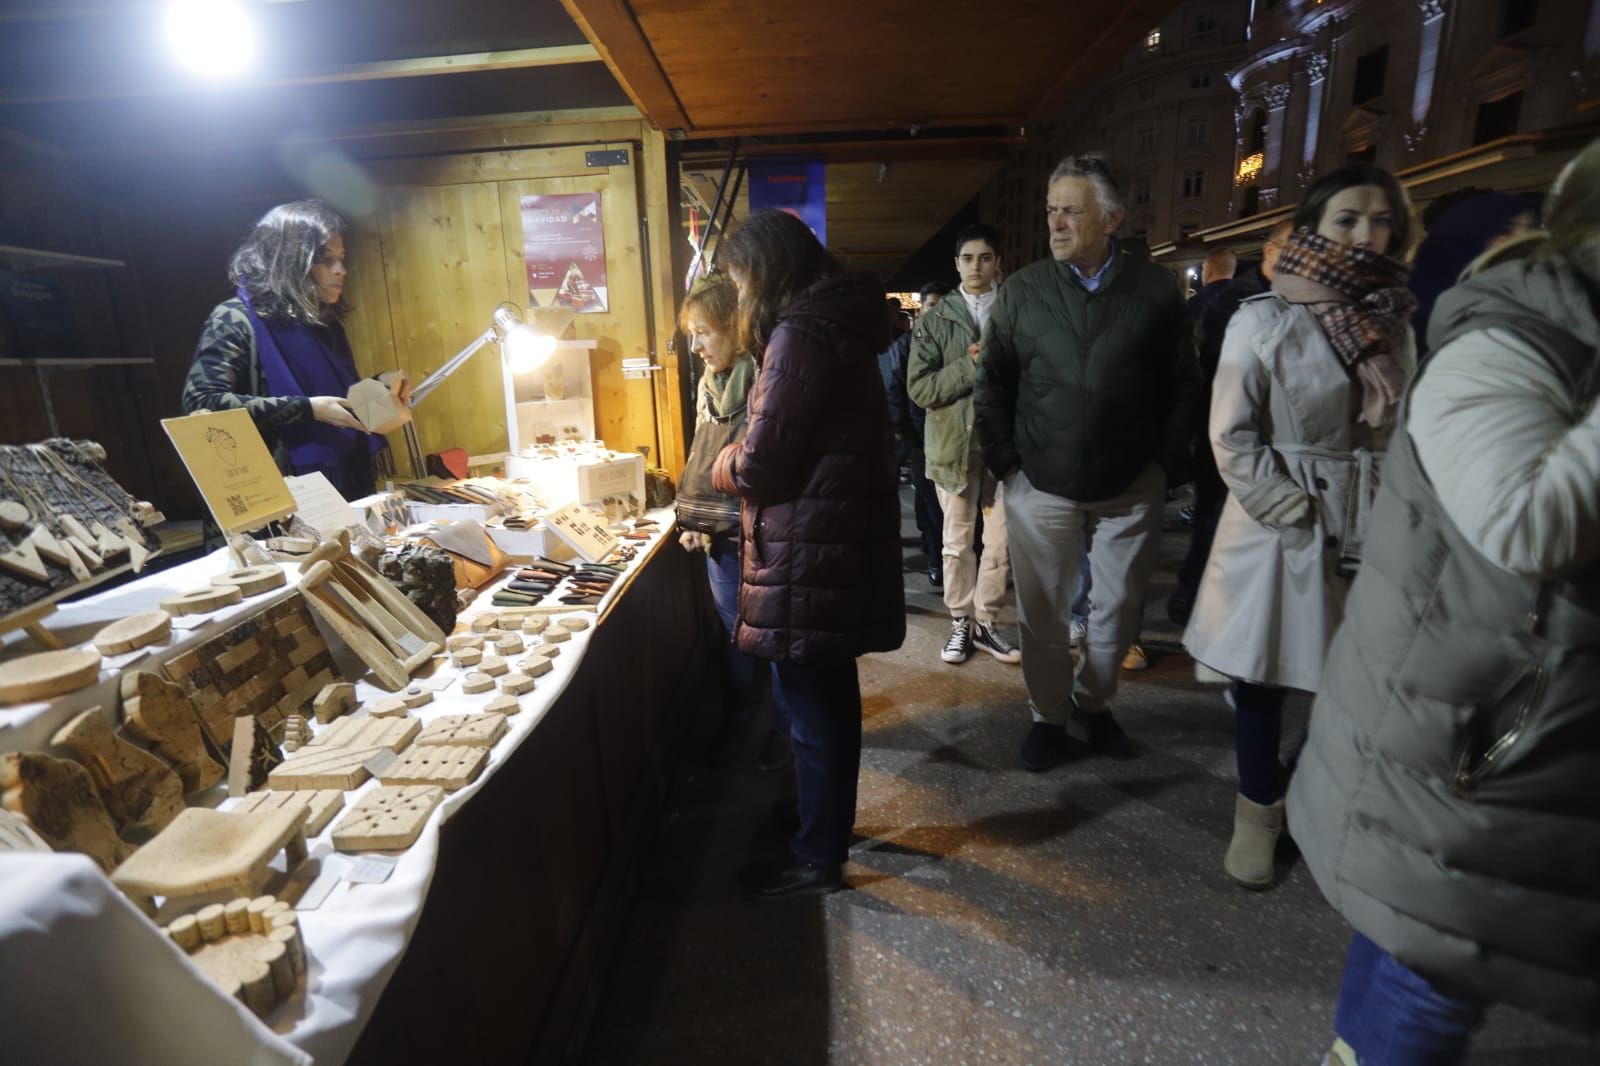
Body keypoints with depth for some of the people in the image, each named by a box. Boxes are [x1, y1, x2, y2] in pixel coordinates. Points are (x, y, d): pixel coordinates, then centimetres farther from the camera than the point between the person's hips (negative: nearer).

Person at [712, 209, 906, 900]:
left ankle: (816, 858, 22)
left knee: (812, 706, 4)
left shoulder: (801, 332, -17)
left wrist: (725, 465, 0)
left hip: (809, 552, -10)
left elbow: (762, 464, -20)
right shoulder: (837, 320, 14)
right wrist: (747, 461, 9)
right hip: (839, 538, 10)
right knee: (826, 695, 23)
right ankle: (827, 817, 42)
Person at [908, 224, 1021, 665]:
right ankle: (960, 622, 22)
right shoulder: (934, 321, 4)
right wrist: (973, 366, -13)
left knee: (1001, 541, 6)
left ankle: (986, 621, 21)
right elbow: (920, 388, -6)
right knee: (957, 542, 9)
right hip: (954, 443, 0)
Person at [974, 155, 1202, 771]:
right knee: (1042, 611, 7)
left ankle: (1093, 703, 35)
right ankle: (1048, 716, 27)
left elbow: (1183, 386, 4)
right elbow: (991, 385, 2)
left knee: (1119, 608, 13)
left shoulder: (1156, 291, -1)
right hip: (1040, 485, 0)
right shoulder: (1022, 290, 0)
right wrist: (1006, 462, -5)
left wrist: (1167, 463, -2)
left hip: (1132, 488, 1)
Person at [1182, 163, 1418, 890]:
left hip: (1371, 531, 4)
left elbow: (1405, 427, 14)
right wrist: (1303, 517, -13)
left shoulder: (1392, 320, 8)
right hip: (1277, 526, -4)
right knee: (1262, 675, 6)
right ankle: (1258, 811, 24)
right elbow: (1232, 439, -9)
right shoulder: (1262, 320, -7)